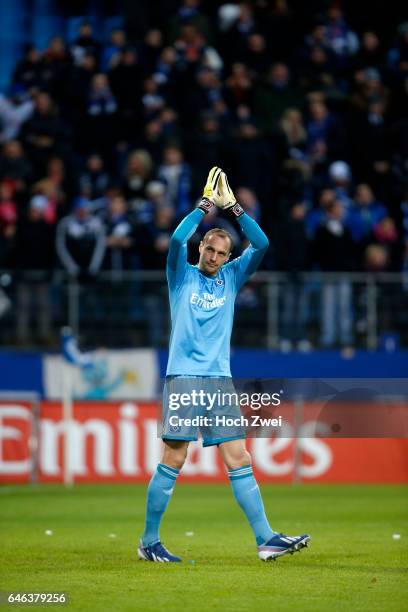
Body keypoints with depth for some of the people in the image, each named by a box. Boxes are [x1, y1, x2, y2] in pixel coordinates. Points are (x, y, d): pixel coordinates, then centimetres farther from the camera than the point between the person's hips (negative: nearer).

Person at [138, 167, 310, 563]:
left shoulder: (231, 277, 15)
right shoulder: (182, 276, 6)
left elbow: (261, 245, 5)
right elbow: (177, 239, -13)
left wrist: (233, 207, -2)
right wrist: (206, 205, -10)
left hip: (220, 380, 4)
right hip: (184, 377, -4)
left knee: (239, 460, 1)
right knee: (173, 460, -5)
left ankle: (265, 538, -3)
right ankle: (149, 542, 1)